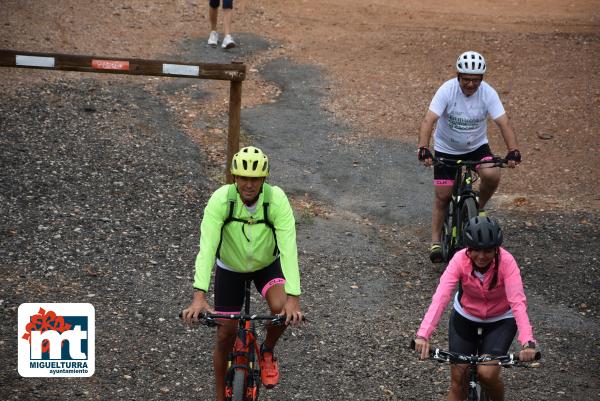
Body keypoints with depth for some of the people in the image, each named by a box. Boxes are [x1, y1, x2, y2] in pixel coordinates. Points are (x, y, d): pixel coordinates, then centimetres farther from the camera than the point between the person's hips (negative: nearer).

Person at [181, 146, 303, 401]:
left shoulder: (277, 200, -31)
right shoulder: (221, 200, -31)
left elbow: (288, 248, -36)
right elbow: (207, 247, -38)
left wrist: (293, 298, -47)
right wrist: (199, 296, -49)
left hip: (267, 264, 0)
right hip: (230, 268, 0)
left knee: (282, 309, -27)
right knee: (225, 334, 0)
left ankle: (267, 352, 5)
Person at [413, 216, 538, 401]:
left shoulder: (506, 262, -28)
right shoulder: (460, 260, -25)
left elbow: (518, 302, -37)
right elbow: (440, 297, -35)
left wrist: (528, 342, -51)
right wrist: (423, 335, -49)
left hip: (500, 321, -1)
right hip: (465, 318, 2)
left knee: (487, 373, -19)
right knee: (458, 381, -1)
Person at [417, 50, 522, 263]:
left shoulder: (488, 93, -18)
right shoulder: (447, 90, -23)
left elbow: (503, 122, -23)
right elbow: (429, 120, -31)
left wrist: (513, 151, -37)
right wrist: (423, 148, -46)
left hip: (477, 146, 1)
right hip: (446, 149, -1)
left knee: (492, 175, -26)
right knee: (442, 196, -2)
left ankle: (479, 207, 4)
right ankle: (435, 242, 13)